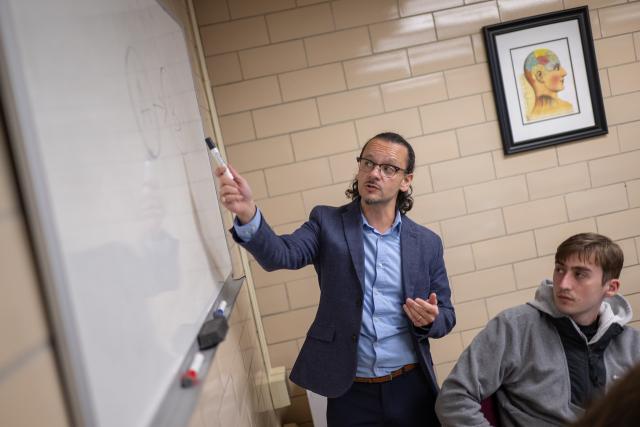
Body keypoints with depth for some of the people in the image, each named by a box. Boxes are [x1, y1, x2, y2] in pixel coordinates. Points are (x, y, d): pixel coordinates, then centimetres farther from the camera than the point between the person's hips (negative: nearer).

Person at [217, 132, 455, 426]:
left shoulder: (427, 243, 1)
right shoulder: (327, 223, -2)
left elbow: (445, 315, 8)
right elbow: (280, 255, -19)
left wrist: (430, 320, -15)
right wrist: (248, 213, -38)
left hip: (411, 389, 2)